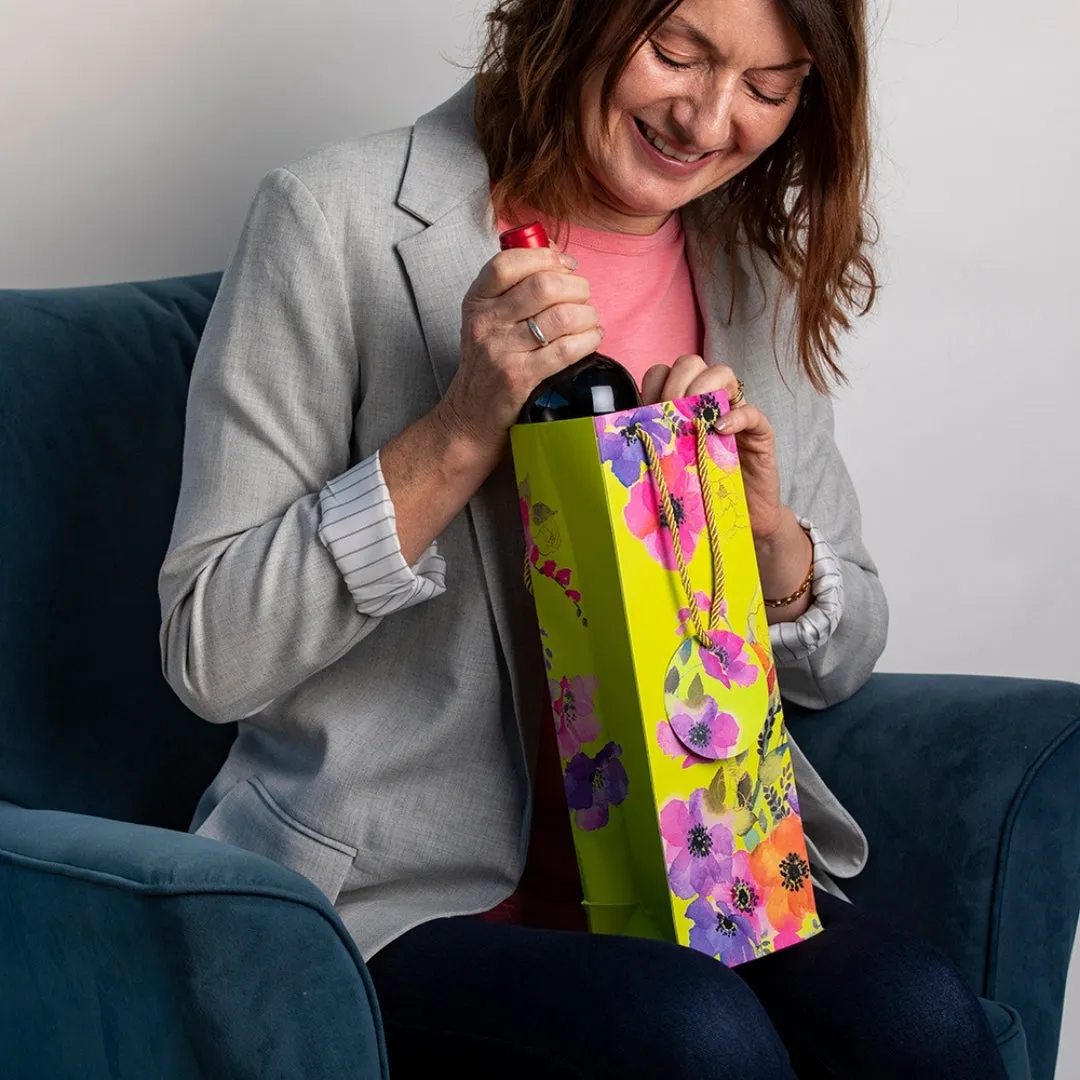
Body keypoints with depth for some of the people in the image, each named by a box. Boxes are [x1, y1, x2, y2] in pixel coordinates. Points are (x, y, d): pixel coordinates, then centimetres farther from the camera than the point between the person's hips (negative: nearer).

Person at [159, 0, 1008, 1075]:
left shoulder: (756, 268, 10)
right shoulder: (337, 220, -6)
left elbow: (838, 659, 16)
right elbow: (209, 656, -9)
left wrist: (769, 532, -7)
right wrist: (465, 431, -19)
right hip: (407, 890, -4)